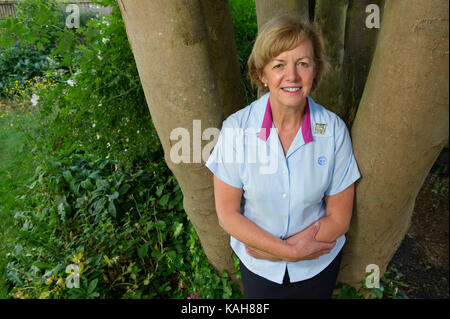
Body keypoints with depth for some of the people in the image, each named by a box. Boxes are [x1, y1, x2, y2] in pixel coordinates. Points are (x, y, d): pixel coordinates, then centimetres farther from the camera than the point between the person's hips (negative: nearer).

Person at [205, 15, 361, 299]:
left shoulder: (334, 130, -20)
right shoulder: (236, 129, -22)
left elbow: (339, 218, -12)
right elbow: (228, 214, -16)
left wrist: (275, 250, -16)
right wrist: (291, 251, -20)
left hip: (319, 263, 1)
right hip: (257, 264, 0)